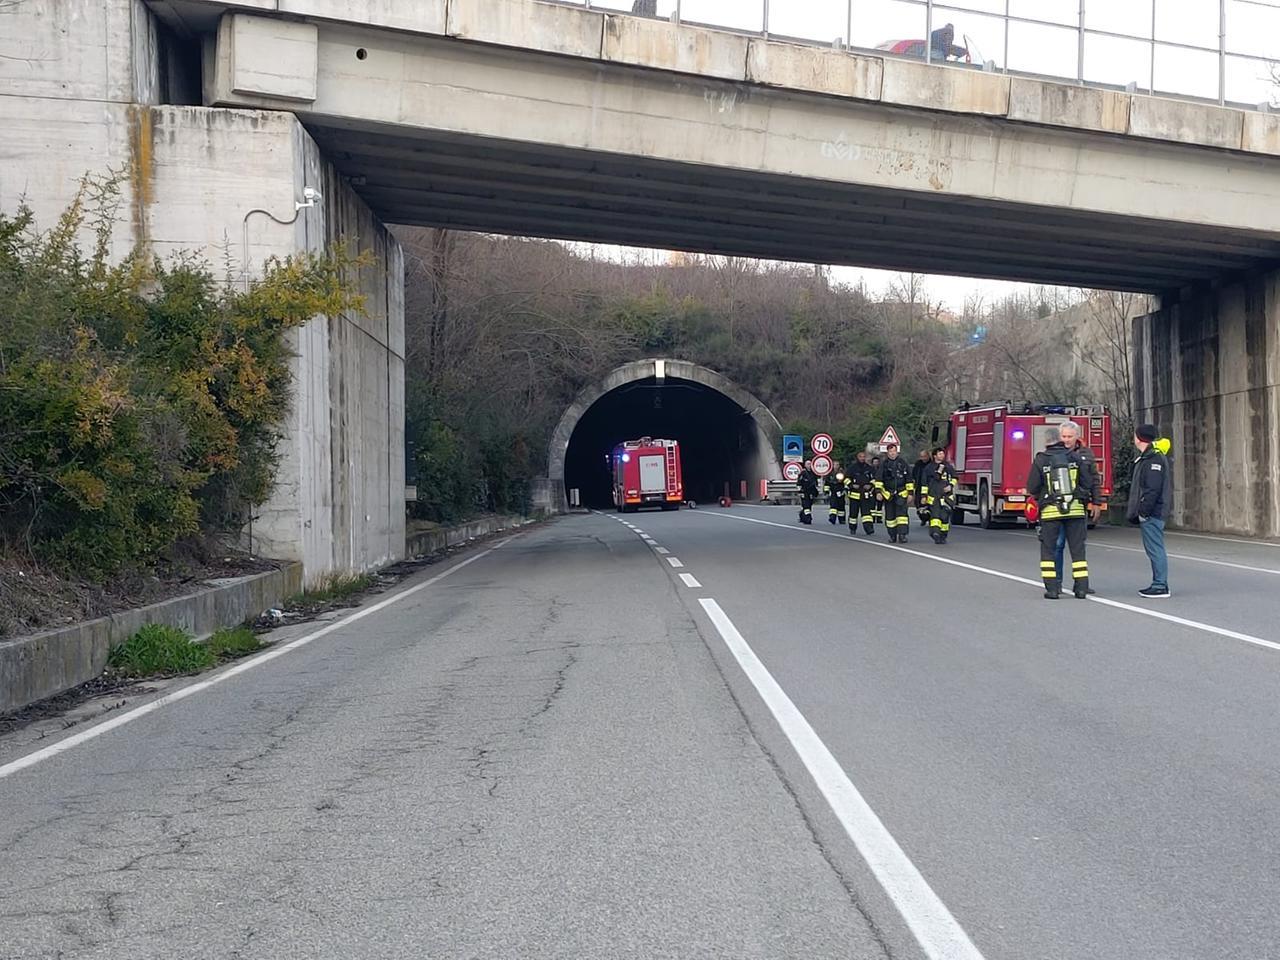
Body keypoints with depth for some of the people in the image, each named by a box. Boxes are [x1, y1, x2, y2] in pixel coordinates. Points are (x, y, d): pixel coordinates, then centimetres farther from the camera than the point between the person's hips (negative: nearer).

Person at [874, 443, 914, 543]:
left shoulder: (903, 464, 4)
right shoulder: (883, 464, 4)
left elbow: (909, 480, 7)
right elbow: (878, 479, 2)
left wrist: (910, 493, 3)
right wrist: (878, 492, -8)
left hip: (901, 493, -2)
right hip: (888, 494, 2)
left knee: (902, 513, -14)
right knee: (890, 516, 6)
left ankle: (902, 535, -18)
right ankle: (892, 535, 18)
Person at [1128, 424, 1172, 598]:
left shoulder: (1154, 459, -15)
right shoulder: (1147, 457, 18)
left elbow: (1153, 489, -21)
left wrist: (1143, 511, -20)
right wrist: (1138, 511, 20)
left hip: (1152, 512, -11)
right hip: (1150, 512, 11)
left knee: (1155, 549, -8)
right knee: (1153, 549, 13)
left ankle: (1161, 586, -7)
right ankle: (1159, 584, 18)